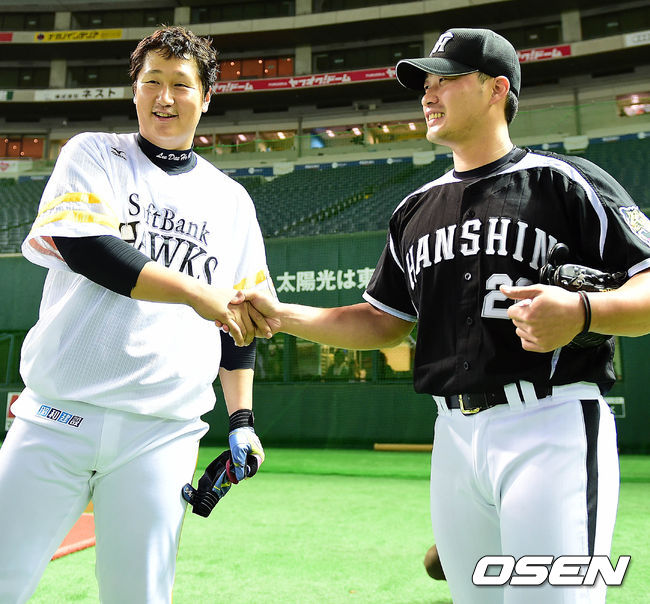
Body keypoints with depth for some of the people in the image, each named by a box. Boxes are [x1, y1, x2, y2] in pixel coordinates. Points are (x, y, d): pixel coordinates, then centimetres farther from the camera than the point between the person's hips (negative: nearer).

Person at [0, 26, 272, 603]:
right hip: (59, 418, -1)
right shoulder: (92, 154, 7)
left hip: (163, 435, 2)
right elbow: (83, 246, -12)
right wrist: (197, 292, -17)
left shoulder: (232, 201, 13)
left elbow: (239, 318, 15)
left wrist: (242, 417, 8)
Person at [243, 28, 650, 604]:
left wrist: (581, 310, -26)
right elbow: (383, 323, 17)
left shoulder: (565, 181, -1)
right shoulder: (415, 209, 16)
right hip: (454, 433, 6)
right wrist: (284, 316, 6)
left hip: (551, 426, -5)